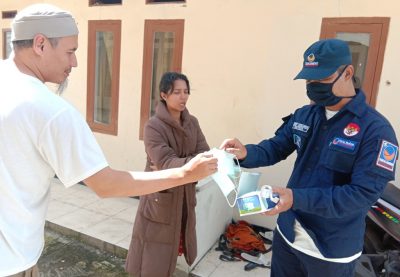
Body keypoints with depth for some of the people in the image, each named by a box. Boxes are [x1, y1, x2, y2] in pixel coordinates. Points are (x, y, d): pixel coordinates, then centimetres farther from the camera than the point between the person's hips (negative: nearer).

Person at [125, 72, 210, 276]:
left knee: (173, 245, 20)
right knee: (155, 251, 8)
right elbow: (166, 162, -28)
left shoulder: (192, 123, 1)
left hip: (185, 196, 6)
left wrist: (172, 167, -21)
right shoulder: (153, 126, -18)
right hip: (160, 196, -5)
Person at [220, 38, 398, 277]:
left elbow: (364, 193, -24)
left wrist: (298, 198, -34)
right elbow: (276, 148, 5)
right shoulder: (303, 116, -1)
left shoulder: (375, 129, -19)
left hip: (333, 250, -5)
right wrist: (246, 153, -18)